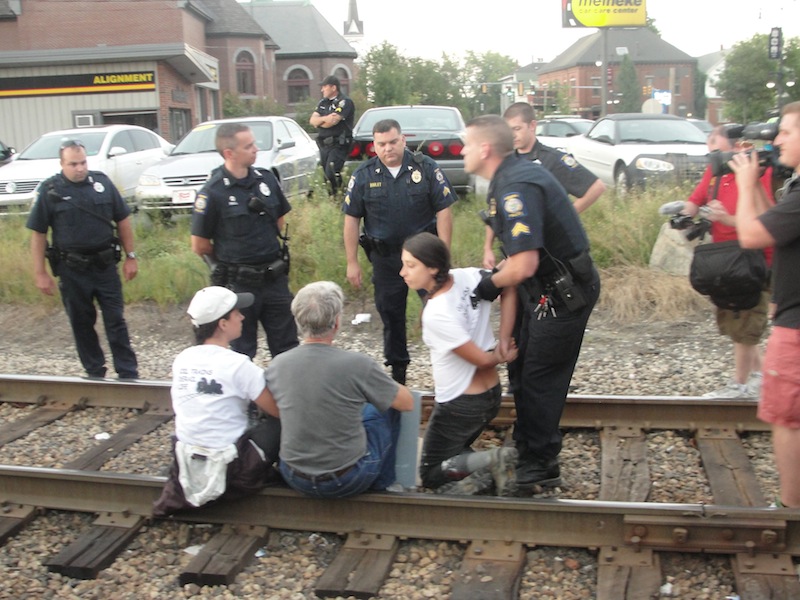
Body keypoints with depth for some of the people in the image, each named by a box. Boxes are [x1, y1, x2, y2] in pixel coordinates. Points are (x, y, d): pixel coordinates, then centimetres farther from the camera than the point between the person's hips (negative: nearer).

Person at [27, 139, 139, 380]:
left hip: (106, 266, 1)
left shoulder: (102, 182, 1)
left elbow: (123, 221, 7)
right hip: (72, 271, 0)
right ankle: (95, 373, 24)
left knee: (116, 321, 4)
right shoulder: (50, 190, -4)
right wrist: (40, 273, -4)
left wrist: (130, 256, 3)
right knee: (82, 324, 10)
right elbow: (38, 233, -1)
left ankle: (128, 374, 9)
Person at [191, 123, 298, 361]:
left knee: (287, 346, 15)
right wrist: (230, 261, 4)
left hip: (274, 278, 5)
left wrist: (265, 250, 11)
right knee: (241, 352, 11)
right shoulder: (213, 192, -15)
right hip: (239, 284, -5)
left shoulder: (266, 179, 1)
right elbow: (200, 245, -8)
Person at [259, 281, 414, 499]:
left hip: (294, 478, 4)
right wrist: (378, 381, 14)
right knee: (387, 408, 18)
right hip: (348, 482, -4)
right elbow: (407, 403, -6)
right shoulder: (357, 365, -21)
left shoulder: (277, 365, -9)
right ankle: (383, 484, 32)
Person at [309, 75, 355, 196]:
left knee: (331, 174, -19)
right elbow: (312, 120, 5)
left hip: (338, 145, -8)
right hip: (323, 144, 8)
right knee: (325, 174, 9)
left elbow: (332, 122, -18)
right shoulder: (323, 102, 17)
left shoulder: (345, 102, -7)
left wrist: (319, 121, 0)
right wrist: (325, 118, -15)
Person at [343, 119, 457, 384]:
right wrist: (352, 262, 0)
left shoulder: (426, 168, -4)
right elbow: (352, 220, 2)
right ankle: (397, 370, 30)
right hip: (385, 258, 2)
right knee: (391, 316, 13)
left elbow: (443, 211, -5)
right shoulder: (364, 175, -1)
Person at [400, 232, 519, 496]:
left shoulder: (435, 315, -29)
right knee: (455, 448, 28)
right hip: (492, 395, 8)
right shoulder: (467, 276, -10)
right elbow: (510, 287, 5)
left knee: (431, 474, 12)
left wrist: (502, 356, 1)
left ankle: (491, 460, -9)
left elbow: (481, 359, -22)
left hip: (460, 406, -7)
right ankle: (491, 465, 1)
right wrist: (504, 341, -2)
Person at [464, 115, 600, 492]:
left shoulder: (516, 188, -25)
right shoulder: (513, 175, 8)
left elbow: (523, 265, -32)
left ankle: (541, 467, 14)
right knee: (524, 372, 19)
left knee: (540, 380, 0)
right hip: (552, 289, 11)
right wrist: (497, 273, 6)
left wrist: (490, 284, -14)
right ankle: (525, 450, 33)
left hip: (563, 294, -11)